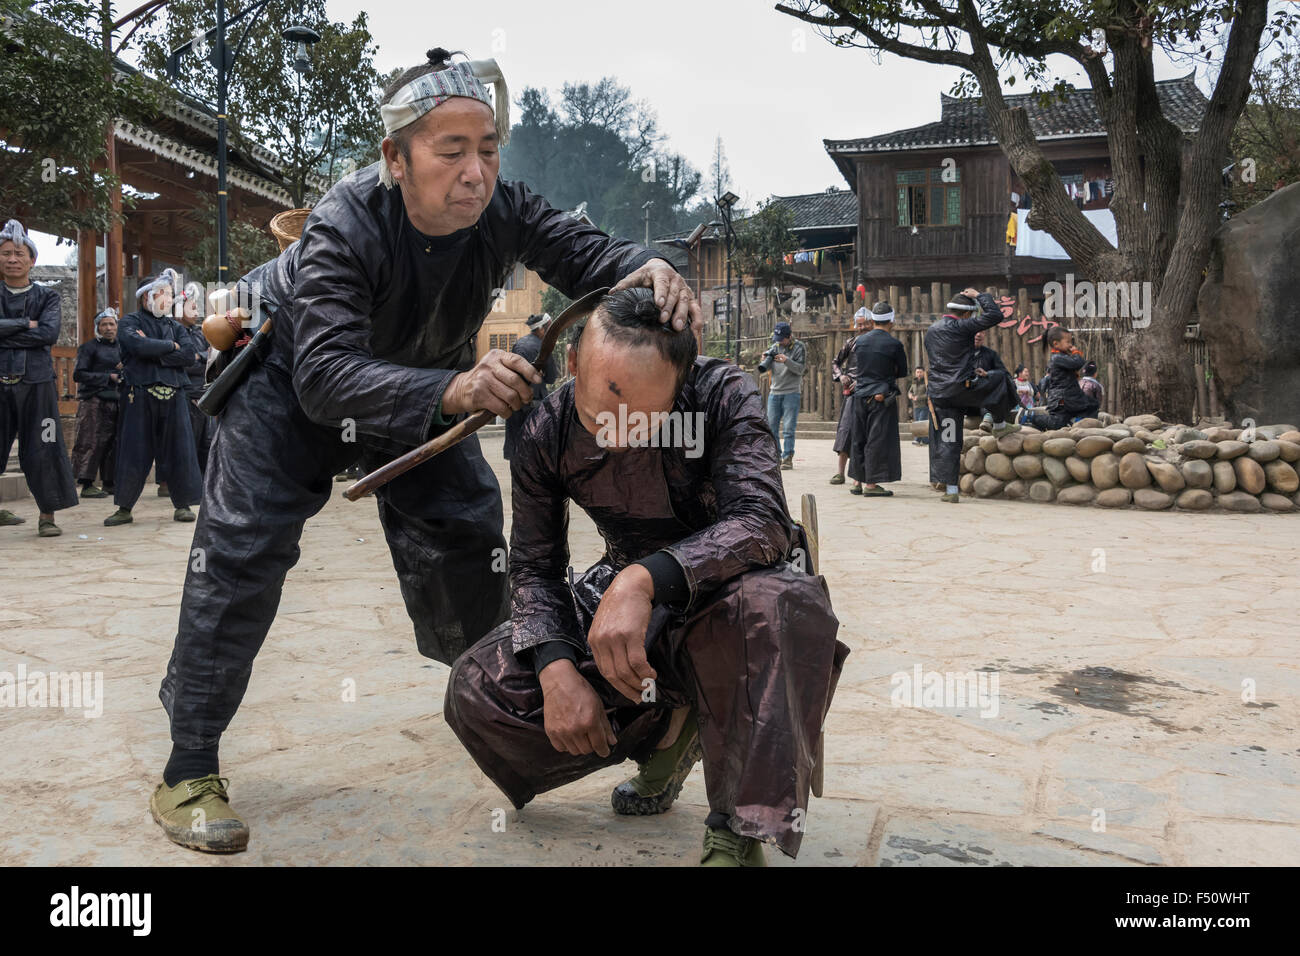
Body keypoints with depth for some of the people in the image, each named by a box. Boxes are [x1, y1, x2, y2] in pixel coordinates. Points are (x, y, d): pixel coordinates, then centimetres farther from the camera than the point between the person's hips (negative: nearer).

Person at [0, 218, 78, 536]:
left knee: (42, 450, -2)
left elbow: (50, 333, -9)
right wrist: (26, 325, -10)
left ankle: (47, 515, 6)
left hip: (35, 382, -1)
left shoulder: (47, 297, 8)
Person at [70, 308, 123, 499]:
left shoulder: (120, 349, 19)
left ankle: (110, 483, 12)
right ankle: (87, 485, -7)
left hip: (114, 402, 6)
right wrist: (108, 377, -11)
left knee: (113, 443, 5)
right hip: (93, 402, -6)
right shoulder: (89, 347, 1)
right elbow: (79, 375, -8)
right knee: (92, 443, -9)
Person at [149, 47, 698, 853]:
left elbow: (586, 254, -24)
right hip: (291, 371, -4)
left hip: (424, 377, 5)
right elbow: (325, 375, -48)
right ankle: (189, 769, -5)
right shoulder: (346, 225, -38)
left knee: (465, 529, 2)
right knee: (243, 548, -13)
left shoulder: (503, 208, -27)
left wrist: (646, 268, -49)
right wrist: (452, 392, -65)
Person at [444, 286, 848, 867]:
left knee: (780, 605, -41)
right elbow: (534, 567, -6)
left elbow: (762, 521, -34)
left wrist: (647, 579, -49)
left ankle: (738, 835, -25)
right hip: (621, 595, 4)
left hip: (724, 587, -3)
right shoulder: (546, 432, -13)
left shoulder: (723, 397, -23)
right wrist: (556, 667, -24)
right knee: (478, 692, -13)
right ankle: (668, 728, 5)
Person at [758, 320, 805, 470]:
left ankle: (788, 458, -2)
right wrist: (765, 359, -12)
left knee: (788, 428, -6)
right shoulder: (775, 347, 9)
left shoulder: (798, 347, -4)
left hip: (791, 393, -5)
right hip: (774, 392, 5)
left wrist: (787, 361, -25)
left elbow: (800, 369, -11)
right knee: (771, 426, 6)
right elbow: (765, 368, 8)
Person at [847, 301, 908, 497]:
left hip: (861, 396, 5)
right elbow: (902, 372, 2)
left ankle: (858, 479, 20)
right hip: (882, 398, -5)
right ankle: (871, 484, -2)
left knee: (860, 439, 13)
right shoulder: (894, 344, -8)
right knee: (878, 440, -2)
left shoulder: (860, 341, 4)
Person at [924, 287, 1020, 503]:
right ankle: (999, 425, 31)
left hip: (939, 393, 7)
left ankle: (950, 490, 6)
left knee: (945, 442, 7)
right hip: (962, 388, -6)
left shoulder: (930, 331, 15)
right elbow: (995, 315, -8)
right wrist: (979, 295, 6)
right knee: (1000, 378, 19)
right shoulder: (961, 327, -10)